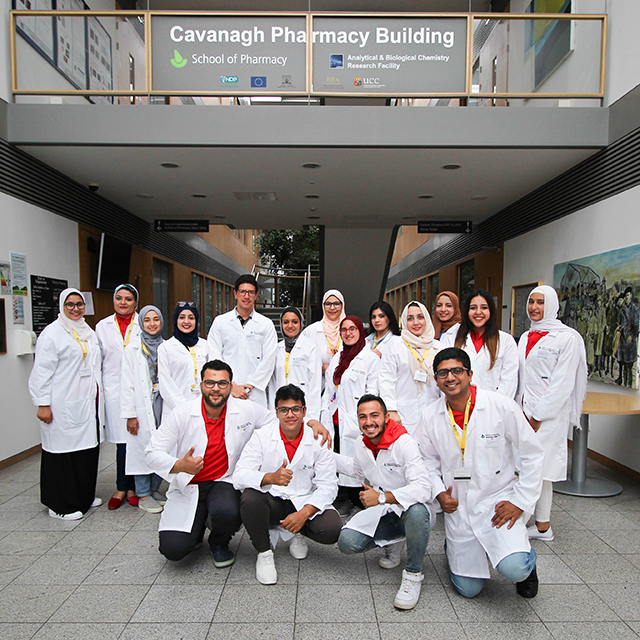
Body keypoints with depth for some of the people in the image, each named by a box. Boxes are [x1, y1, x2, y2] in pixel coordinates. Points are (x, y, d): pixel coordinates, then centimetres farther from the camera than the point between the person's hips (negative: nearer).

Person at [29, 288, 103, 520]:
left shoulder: (88, 332, 14)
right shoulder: (52, 333, -8)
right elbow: (42, 372, -11)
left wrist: (97, 390, 18)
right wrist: (43, 404, -15)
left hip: (87, 402, 7)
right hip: (63, 407, -7)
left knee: (88, 446, 12)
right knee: (62, 449, 0)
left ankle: (84, 496, 28)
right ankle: (60, 505, 14)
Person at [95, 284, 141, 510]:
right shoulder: (102, 326, 11)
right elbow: (97, 361, 14)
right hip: (114, 390, 1)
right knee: (121, 440, 3)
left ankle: (134, 487, 15)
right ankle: (121, 488, 18)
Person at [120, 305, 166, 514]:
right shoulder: (133, 350, -1)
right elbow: (127, 385, -4)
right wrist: (130, 414, -8)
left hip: (164, 404, 3)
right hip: (142, 408, -3)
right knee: (143, 448, 1)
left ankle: (154, 489, 26)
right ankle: (143, 495, 15)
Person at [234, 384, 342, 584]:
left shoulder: (318, 440, -5)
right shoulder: (261, 437, -6)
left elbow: (328, 485, -8)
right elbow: (239, 476, -15)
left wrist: (304, 513, -24)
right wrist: (270, 478, -34)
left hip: (305, 503, 1)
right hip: (270, 501, 0)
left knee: (332, 529, -25)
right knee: (250, 498, -32)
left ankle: (296, 532, 11)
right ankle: (264, 552, -3)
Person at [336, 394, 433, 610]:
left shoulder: (405, 443, -22)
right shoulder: (361, 445, 0)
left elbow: (422, 489, -31)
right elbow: (356, 469, 23)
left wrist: (381, 497, -32)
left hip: (408, 510, -5)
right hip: (381, 514, 6)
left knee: (416, 511, -41)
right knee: (347, 542, -17)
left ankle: (413, 575, -14)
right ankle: (391, 541, 14)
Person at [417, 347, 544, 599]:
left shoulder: (501, 406, -14)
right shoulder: (430, 416, -5)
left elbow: (532, 455, -7)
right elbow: (428, 460, 8)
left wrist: (520, 501, -10)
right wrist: (439, 492, -7)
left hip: (499, 500, -2)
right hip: (458, 506, 2)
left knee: (513, 568, -24)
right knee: (468, 589, 8)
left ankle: (526, 559, 13)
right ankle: (454, 547, 40)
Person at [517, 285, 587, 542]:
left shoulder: (568, 338, -8)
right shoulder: (526, 337, 13)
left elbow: (563, 384, -12)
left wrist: (538, 415, -13)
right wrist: (520, 410, 9)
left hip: (549, 413, -6)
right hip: (525, 410, 6)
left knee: (540, 466, -1)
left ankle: (542, 526, 13)